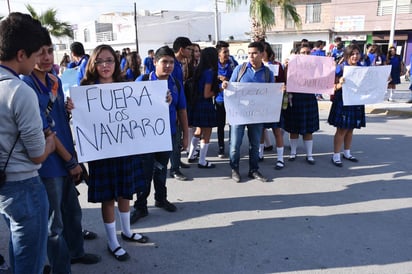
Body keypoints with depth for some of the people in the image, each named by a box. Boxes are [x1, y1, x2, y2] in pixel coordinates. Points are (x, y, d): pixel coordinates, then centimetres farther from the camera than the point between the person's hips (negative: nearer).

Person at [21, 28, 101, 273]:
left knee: (73, 211, 22)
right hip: (49, 164, -8)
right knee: (54, 222, 8)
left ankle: (75, 252, 43)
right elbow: (45, 131, -17)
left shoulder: (56, 81, 7)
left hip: (67, 160, 8)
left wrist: (73, 157, 10)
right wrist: (70, 161, -12)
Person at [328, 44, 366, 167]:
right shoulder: (340, 68, -8)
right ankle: (336, 156, 6)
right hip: (342, 103, -5)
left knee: (350, 129, 14)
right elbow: (334, 86, -11)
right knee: (342, 130, -2)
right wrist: (340, 84, -31)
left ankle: (347, 152, 28)